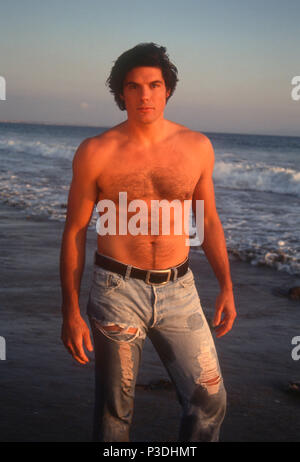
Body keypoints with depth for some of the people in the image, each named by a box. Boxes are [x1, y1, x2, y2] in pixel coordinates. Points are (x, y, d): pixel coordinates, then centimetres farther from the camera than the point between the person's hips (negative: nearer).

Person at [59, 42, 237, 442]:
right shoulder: (96, 153, -6)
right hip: (118, 292, -2)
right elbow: (75, 232, -2)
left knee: (210, 400, 3)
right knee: (115, 409, 10)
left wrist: (226, 286, 9)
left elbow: (209, 221, 12)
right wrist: (71, 312, -4)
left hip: (179, 290, 3)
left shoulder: (197, 147, 2)